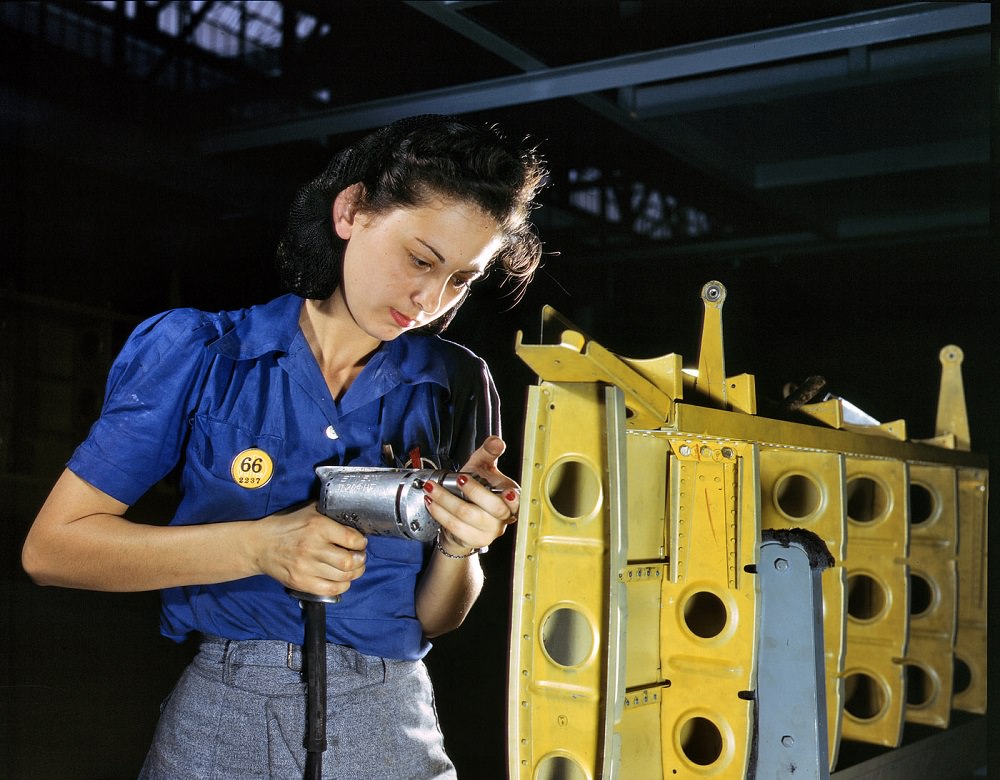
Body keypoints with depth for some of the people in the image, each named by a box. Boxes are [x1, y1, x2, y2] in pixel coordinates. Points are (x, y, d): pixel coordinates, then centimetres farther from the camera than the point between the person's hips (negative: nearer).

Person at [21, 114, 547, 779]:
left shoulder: (455, 387, 0)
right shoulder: (200, 354, -6)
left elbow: (434, 619, 4)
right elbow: (52, 548, -11)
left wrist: (458, 547, -18)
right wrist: (260, 546, -20)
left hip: (388, 725, 2)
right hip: (220, 721, -1)